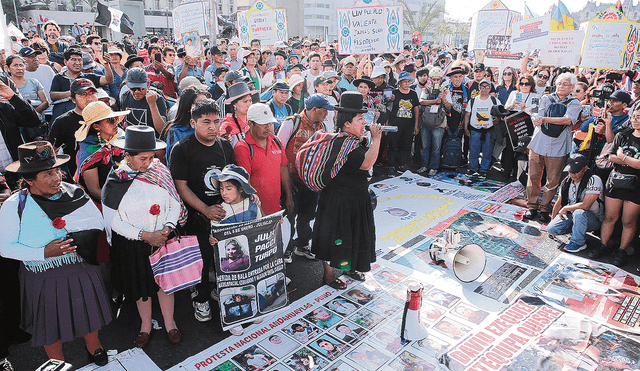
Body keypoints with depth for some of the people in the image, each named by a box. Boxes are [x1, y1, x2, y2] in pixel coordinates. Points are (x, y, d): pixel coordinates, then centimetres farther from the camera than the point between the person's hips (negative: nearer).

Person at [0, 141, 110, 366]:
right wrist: (44, 253, -24)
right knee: (50, 323, 18)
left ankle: (93, 346, 52)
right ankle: (58, 364, 47)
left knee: (88, 312, 21)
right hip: (42, 278, -2)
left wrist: (70, 232, -23)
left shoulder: (74, 193, -9)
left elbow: (98, 223, -7)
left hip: (80, 270, 2)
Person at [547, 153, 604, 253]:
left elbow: (585, 205, -31)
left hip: (594, 219, -6)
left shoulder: (594, 181, -22)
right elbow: (558, 203, 12)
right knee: (551, 228, -14)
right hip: (572, 215, 6)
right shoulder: (566, 182, -1)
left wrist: (565, 209, -16)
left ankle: (578, 242, -16)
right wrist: (552, 221, 16)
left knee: (579, 212, -39)